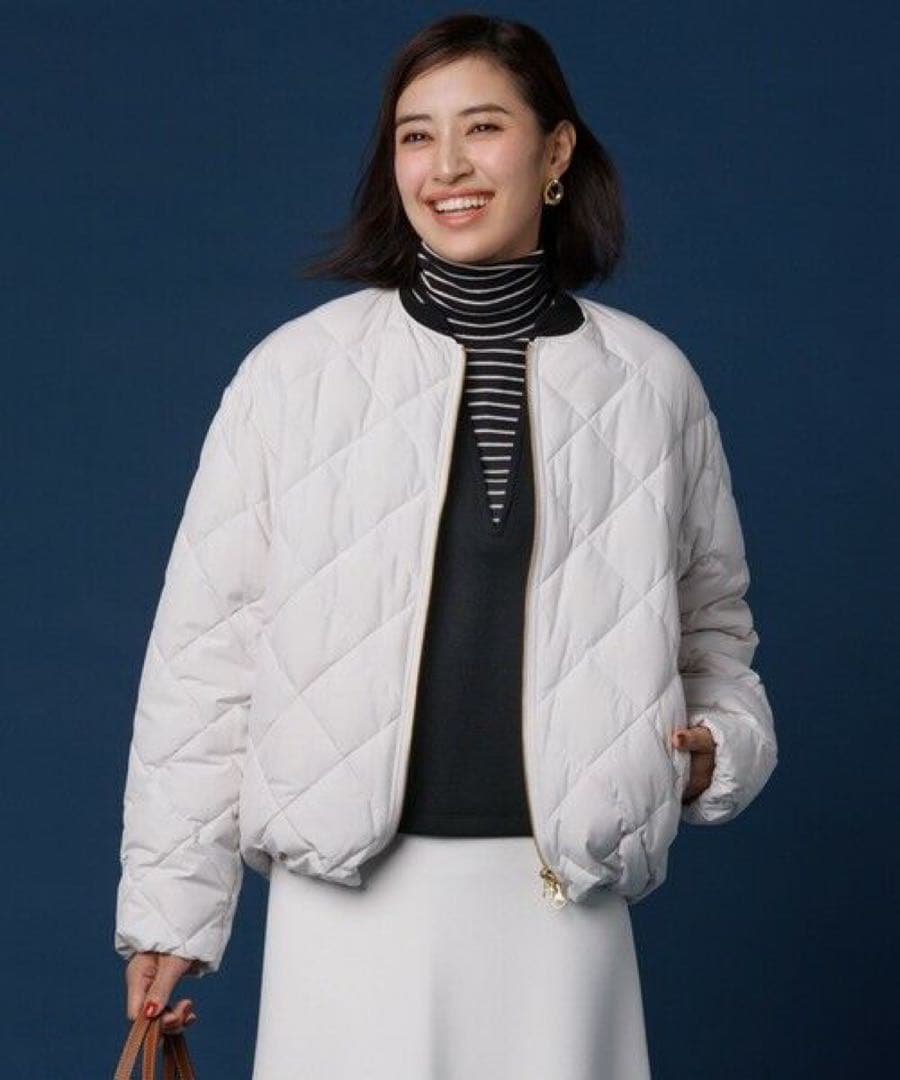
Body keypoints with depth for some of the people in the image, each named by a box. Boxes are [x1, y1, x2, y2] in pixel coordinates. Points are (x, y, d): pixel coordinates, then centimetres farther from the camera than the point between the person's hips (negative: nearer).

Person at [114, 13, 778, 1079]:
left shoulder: (650, 380, 5)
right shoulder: (295, 370, -2)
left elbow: (711, 622, 18)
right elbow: (204, 649, 1)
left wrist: (718, 742, -2)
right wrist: (169, 904, 0)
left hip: (560, 888, 2)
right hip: (349, 891, -1)